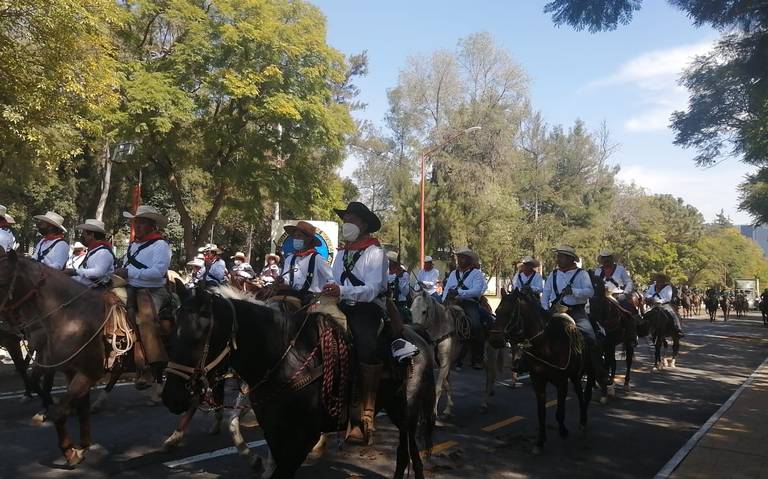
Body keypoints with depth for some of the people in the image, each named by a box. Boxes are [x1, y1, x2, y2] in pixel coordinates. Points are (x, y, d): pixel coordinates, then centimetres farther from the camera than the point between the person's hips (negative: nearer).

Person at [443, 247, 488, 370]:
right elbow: (446, 290, 14)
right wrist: (445, 301, -6)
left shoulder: (476, 273, 4)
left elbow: (476, 291, -11)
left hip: (470, 303, -4)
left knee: (475, 325, -27)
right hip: (453, 303, 4)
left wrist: (458, 293, -21)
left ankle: (477, 360, -11)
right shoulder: (453, 273, 21)